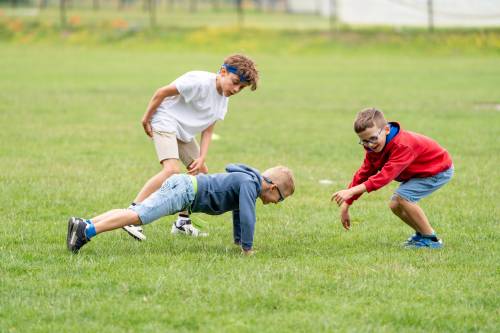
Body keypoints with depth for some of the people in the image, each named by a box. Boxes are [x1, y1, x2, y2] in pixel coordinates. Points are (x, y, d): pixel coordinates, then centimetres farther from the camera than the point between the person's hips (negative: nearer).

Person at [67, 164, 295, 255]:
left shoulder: (247, 181, 20)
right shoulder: (249, 183, -10)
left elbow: (238, 212, 36)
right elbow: (247, 216, -21)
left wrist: (239, 241, 38)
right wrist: (248, 248, -13)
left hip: (181, 186, 9)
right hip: (184, 191, -9)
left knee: (134, 213, 2)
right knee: (137, 215, -20)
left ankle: (83, 225, -6)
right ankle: (86, 231, -31)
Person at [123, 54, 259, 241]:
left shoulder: (223, 100, 4)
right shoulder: (199, 82, -24)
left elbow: (208, 130, 6)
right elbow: (162, 92, -19)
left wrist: (202, 158, -6)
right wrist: (146, 118, -12)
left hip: (185, 133, 10)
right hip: (165, 122, -10)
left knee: (201, 173, 11)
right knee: (172, 170, -27)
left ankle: (182, 222, 19)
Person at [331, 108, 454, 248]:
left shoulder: (402, 145, -37)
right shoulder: (374, 147, -9)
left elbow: (386, 175, -44)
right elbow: (363, 174, -4)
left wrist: (352, 191, -51)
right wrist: (345, 205, -9)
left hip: (439, 170, -9)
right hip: (419, 173, 9)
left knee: (403, 196, -24)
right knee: (395, 205, 1)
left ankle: (430, 238, -13)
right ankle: (421, 233, 18)